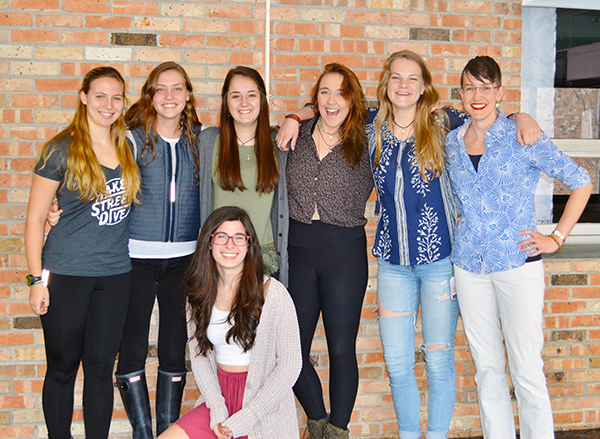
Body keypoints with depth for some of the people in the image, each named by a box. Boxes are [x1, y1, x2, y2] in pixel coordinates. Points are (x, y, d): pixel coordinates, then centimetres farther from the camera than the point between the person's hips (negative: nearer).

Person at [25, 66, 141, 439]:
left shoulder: (128, 147, 7)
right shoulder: (61, 150, -5)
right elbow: (35, 216, -4)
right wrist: (37, 278, -8)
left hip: (116, 272, 3)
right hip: (66, 274, -3)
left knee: (101, 367, 9)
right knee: (62, 367, 7)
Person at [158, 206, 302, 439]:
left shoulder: (272, 293, -10)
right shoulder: (200, 293, 6)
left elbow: (290, 366, -11)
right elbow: (199, 356, 7)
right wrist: (218, 411, -8)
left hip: (264, 405, -4)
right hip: (220, 396, 4)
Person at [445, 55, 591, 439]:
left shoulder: (523, 137, -5)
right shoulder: (451, 143, 8)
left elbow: (581, 182, 0)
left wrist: (556, 238, -3)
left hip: (517, 261, -4)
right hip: (469, 264, 4)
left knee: (527, 371, -4)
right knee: (487, 368, 11)